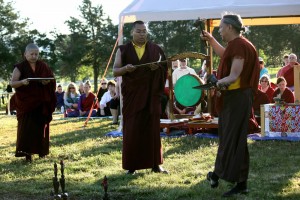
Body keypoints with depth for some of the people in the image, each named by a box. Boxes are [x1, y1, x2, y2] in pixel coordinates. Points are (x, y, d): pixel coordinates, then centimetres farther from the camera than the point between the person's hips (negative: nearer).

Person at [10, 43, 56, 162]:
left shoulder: (43, 66, 7)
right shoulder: (20, 67, -3)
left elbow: (52, 80, 8)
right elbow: (12, 83, -9)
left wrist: (47, 82, -15)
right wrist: (22, 82, -29)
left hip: (41, 103, 3)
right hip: (25, 102, -3)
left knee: (41, 126, 6)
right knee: (26, 127, -10)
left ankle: (41, 151, 17)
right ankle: (27, 153, -10)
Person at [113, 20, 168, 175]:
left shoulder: (155, 49, 7)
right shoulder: (123, 50, 4)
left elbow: (164, 68, 8)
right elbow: (115, 71, 0)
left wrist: (157, 67, -15)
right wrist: (125, 68, -21)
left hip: (151, 95, 1)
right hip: (132, 95, -1)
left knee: (152, 128, 2)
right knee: (132, 130, -3)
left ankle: (155, 164, 8)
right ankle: (131, 166, 3)